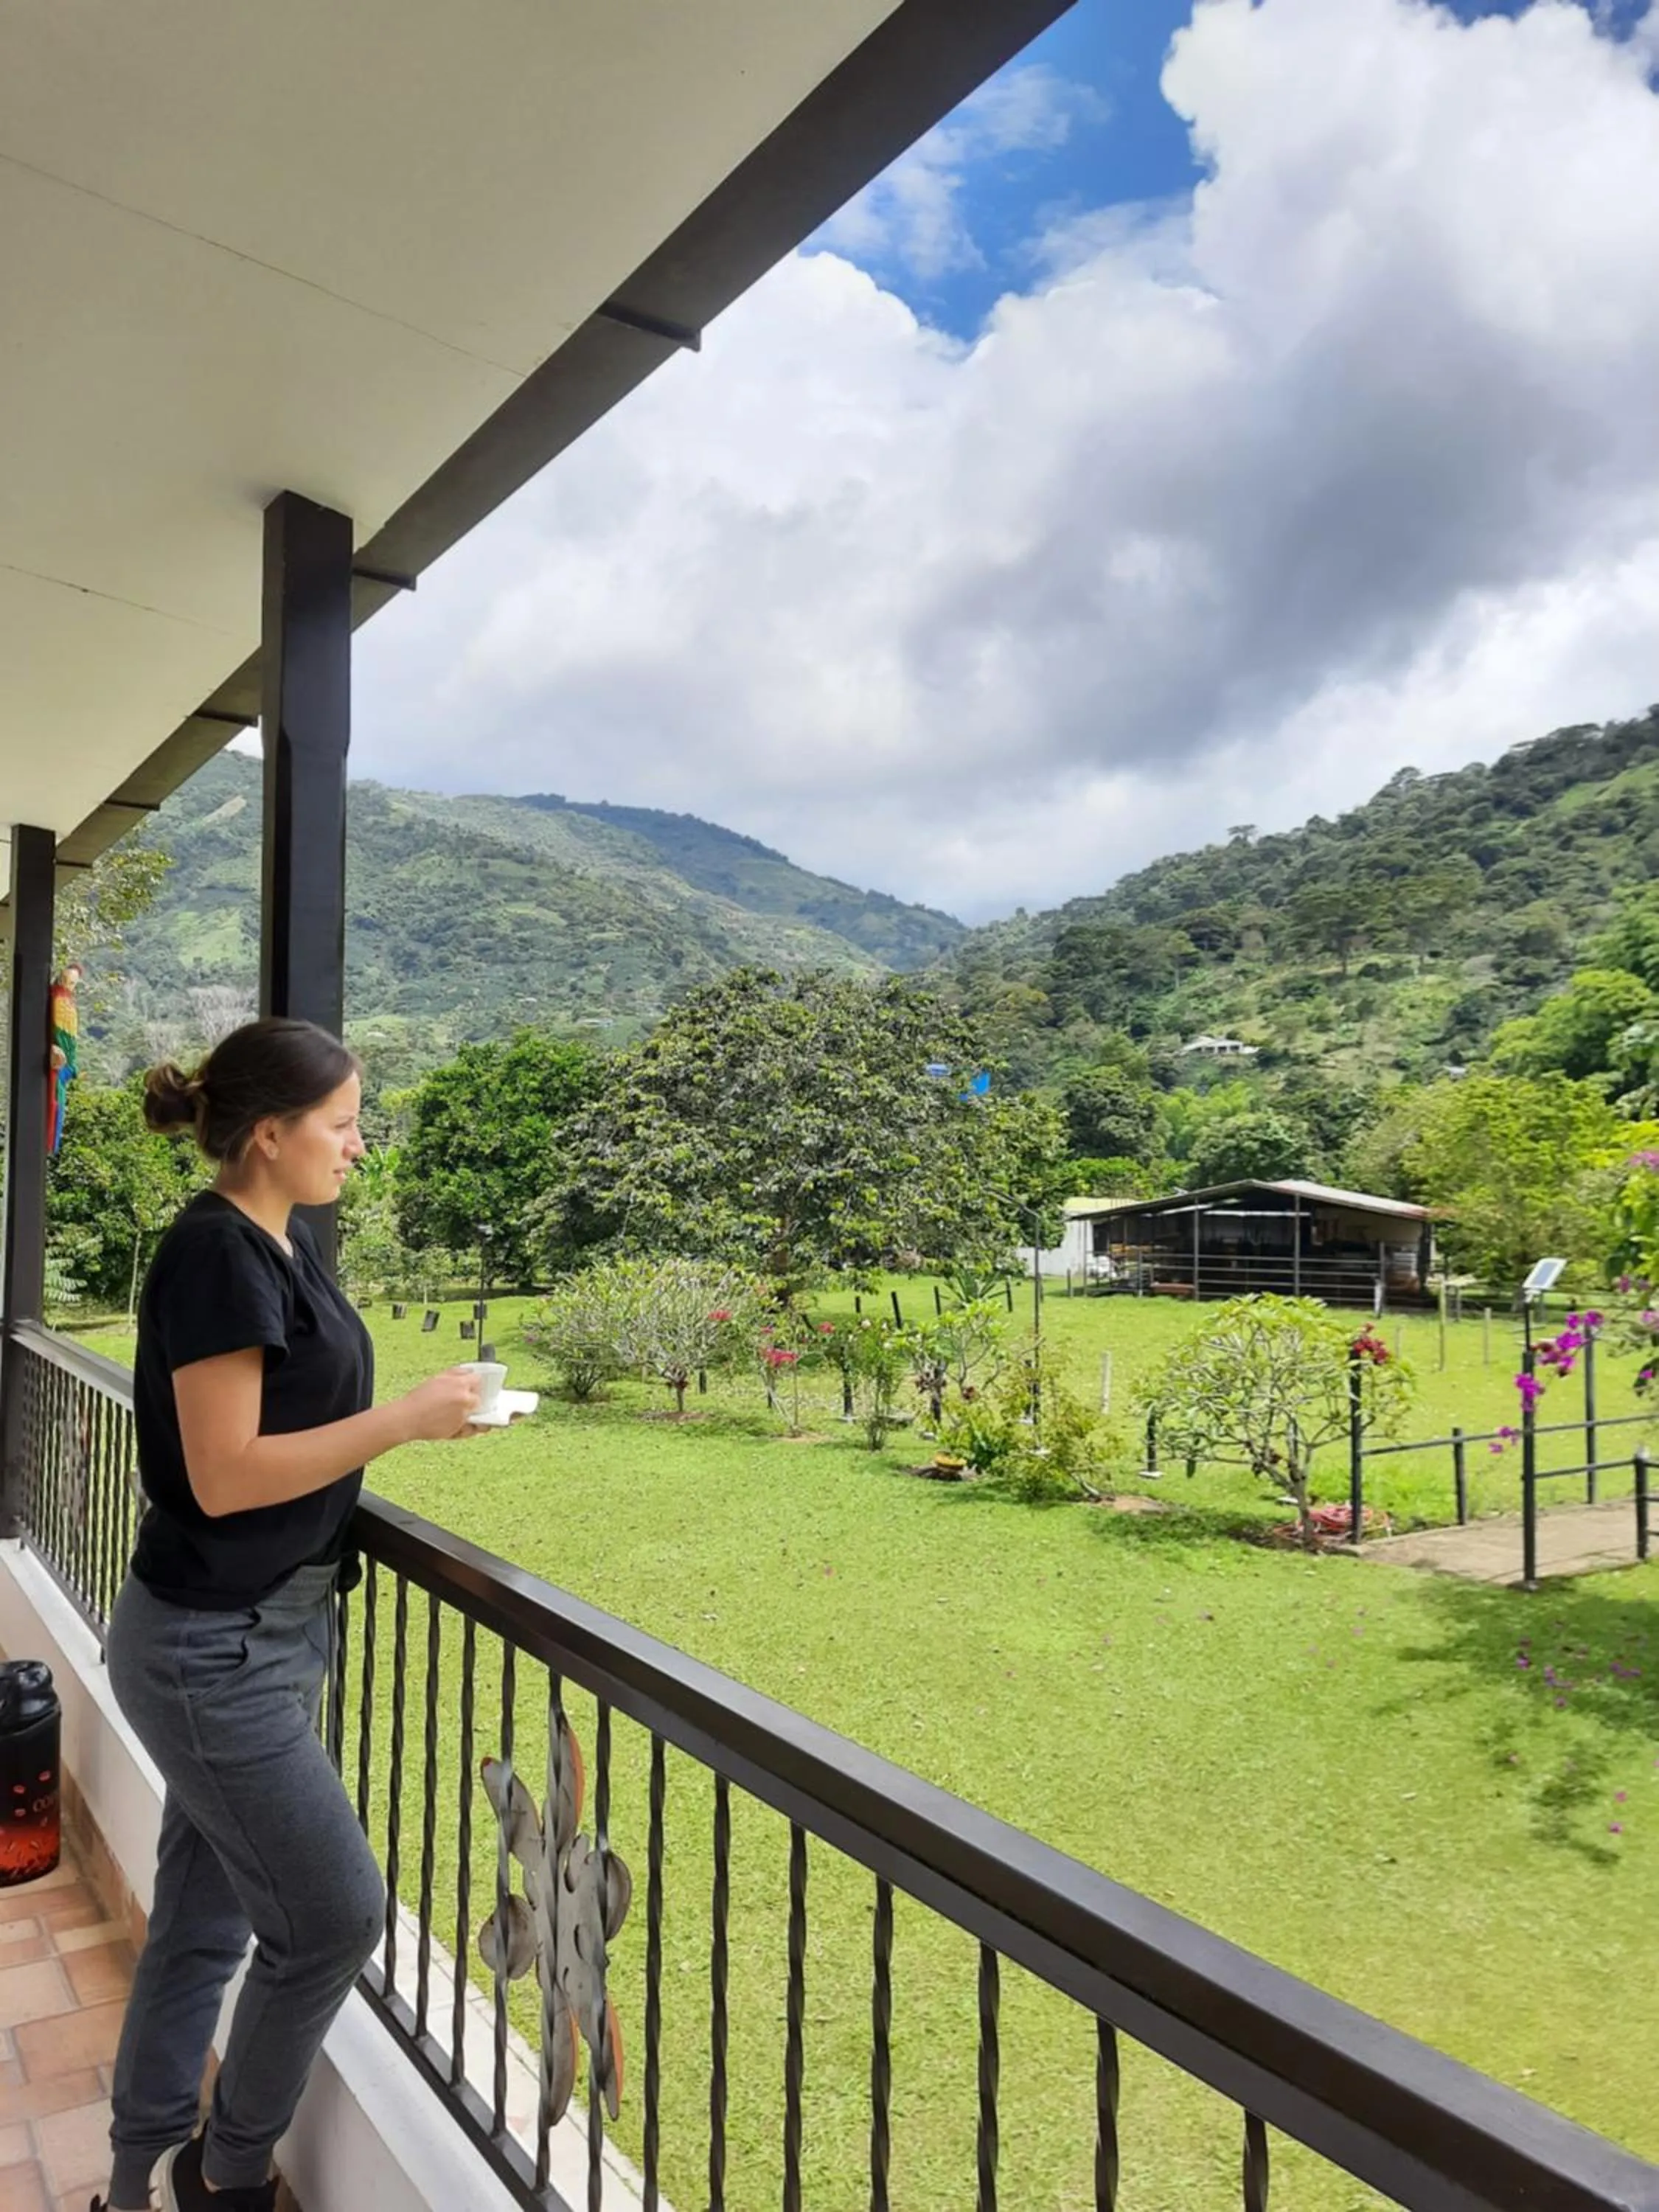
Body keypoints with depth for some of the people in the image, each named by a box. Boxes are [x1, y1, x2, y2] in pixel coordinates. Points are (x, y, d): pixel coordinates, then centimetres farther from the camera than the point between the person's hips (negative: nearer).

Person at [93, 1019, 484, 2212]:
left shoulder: (285, 1244, 8)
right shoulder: (216, 1254, -20)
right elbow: (223, 1474, -23)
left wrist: (414, 1416, 6)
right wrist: (402, 1420, -22)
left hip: (268, 1628, 9)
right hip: (215, 1649, -9)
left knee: (204, 1919, 19)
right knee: (335, 1914, 6)